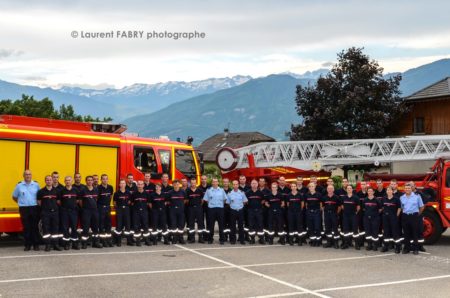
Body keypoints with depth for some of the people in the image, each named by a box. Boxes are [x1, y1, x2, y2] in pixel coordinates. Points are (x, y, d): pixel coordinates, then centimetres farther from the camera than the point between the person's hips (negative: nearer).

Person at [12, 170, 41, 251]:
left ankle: (36, 244, 9)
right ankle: (27, 245, 11)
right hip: (24, 209, 0)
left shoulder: (36, 185, 4)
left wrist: (38, 203, -1)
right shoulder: (19, 185, 4)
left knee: (35, 227, 2)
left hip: (34, 208, 0)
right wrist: (21, 202, 9)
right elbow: (14, 197, 14)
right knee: (26, 228, 3)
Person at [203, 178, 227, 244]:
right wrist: (210, 204, 4)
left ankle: (221, 239, 8)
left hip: (220, 208, 1)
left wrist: (221, 203, 6)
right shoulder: (208, 190, 3)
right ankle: (210, 239, 14)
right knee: (211, 224, 4)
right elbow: (205, 199, 6)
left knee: (221, 224, 2)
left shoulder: (222, 190, 6)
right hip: (211, 209, -1)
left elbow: (224, 199, 12)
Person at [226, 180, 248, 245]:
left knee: (241, 225, 4)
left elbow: (245, 201, 8)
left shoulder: (242, 193, 2)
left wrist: (241, 205, 4)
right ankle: (232, 239, 11)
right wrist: (232, 206, 2)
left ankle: (242, 239, 10)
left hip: (240, 210, 1)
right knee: (232, 226, 4)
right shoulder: (229, 193, 0)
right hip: (233, 211, 0)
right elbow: (227, 203, 6)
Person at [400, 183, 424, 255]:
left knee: (415, 233, -1)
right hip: (405, 216, 3)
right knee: (406, 234, 7)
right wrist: (404, 213, 9)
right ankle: (406, 248, 14)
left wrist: (418, 214, 6)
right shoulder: (402, 198, 8)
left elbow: (421, 207, 4)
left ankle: (415, 249, 5)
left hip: (414, 216, -3)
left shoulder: (417, 196, -1)